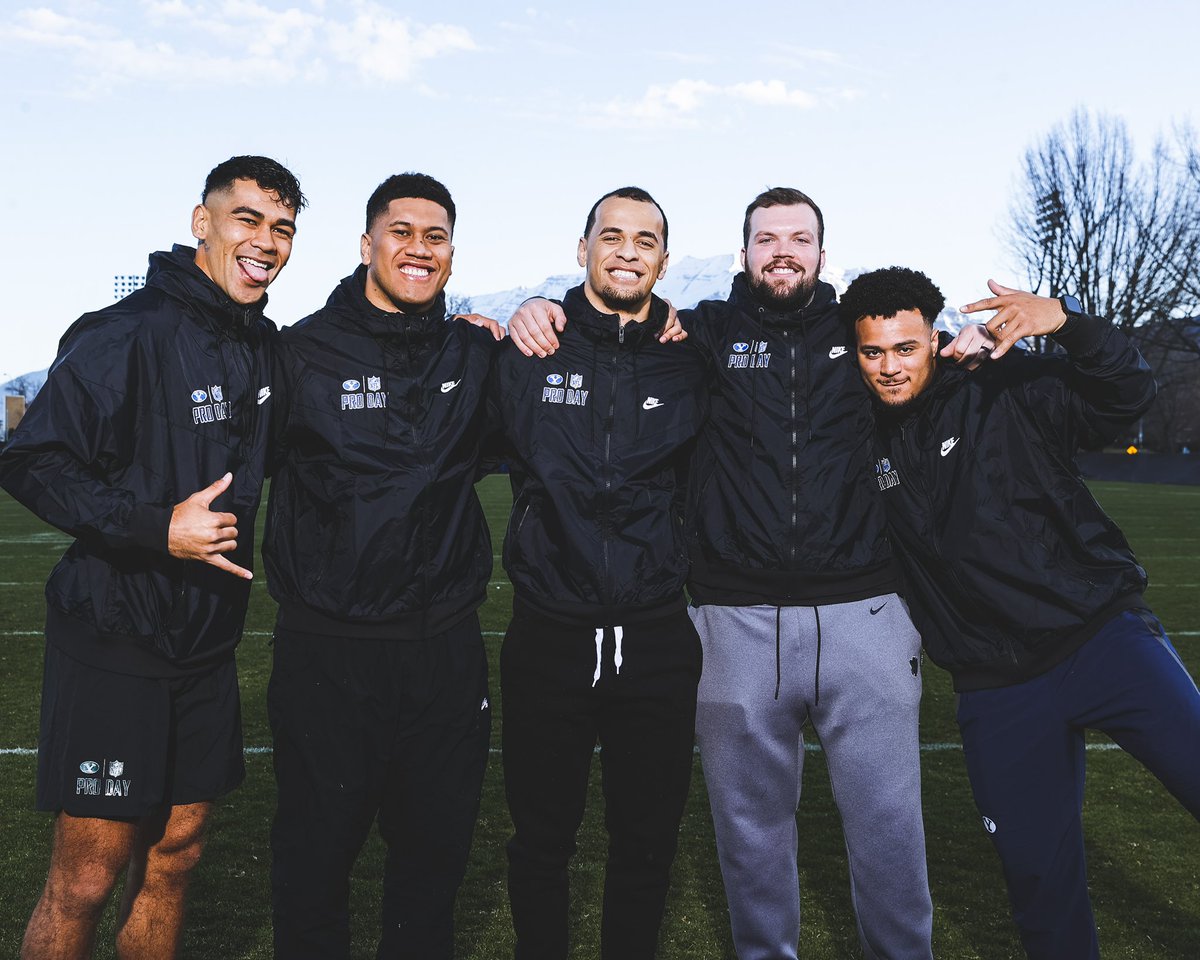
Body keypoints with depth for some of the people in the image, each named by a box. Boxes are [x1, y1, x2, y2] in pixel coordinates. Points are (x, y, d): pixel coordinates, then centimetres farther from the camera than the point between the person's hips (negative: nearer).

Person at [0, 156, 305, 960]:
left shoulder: (264, 346, 8)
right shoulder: (128, 335, -15)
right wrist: (155, 528, -23)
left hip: (207, 644, 7)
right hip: (115, 643, -7)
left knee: (175, 855, 16)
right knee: (87, 878, 2)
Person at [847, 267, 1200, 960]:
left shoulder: (1010, 394, -3)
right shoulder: (865, 442, 5)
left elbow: (1129, 396, -12)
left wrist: (1066, 320, -28)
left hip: (1102, 636, -2)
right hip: (996, 689, 3)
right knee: (1037, 867, 10)